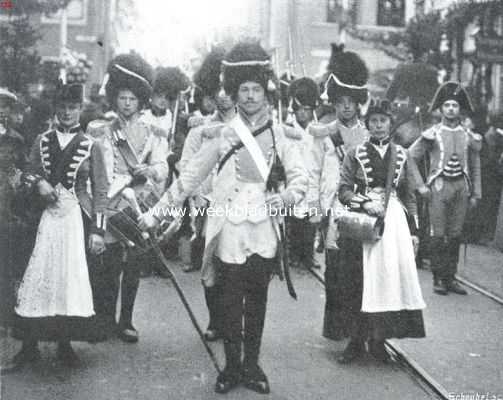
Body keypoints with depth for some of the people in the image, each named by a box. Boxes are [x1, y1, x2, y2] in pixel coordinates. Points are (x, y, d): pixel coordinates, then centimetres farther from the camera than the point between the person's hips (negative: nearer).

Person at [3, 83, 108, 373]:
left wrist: (98, 230, -6)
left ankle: (64, 344, 14)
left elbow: (100, 191, 1)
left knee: (71, 278, 0)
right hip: (46, 216, 2)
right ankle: (29, 346, 8)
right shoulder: (42, 142, 9)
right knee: (37, 278, -1)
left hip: (76, 216, -2)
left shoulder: (91, 147, 2)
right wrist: (38, 184, -9)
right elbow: (29, 174, 16)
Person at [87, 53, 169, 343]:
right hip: (111, 207, -1)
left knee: (134, 265, 3)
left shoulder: (154, 134, 12)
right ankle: (106, 320, 7)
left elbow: (162, 166, -2)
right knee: (109, 265, -6)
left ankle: (126, 321, 13)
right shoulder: (101, 133, 9)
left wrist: (151, 170, -24)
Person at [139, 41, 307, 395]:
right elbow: (190, 178, 1)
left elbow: (300, 177, -1)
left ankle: (252, 365, 24)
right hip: (230, 231, -2)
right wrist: (156, 213, -2)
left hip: (264, 232, 2)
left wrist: (287, 197, -23)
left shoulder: (280, 135, 4)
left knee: (257, 302, 11)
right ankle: (231, 366, 19)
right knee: (232, 303, 5)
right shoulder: (221, 135, -1)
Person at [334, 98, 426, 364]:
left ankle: (377, 340, 11)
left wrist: (413, 230, 9)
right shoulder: (355, 154, 4)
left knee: (389, 278, 0)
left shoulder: (401, 155, 10)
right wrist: (365, 202, -17)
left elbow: (409, 195, 12)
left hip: (394, 222, 2)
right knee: (357, 282, -2)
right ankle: (356, 340, 8)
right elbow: (343, 190, 0)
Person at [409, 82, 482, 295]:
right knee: (438, 235, -3)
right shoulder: (432, 134, 0)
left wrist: (475, 194, 12)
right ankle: (438, 279, 5)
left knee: (455, 235, 6)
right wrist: (420, 185, -5)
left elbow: (475, 167, 16)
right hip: (439, 187, -3)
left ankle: (451, 278, 14)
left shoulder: (469, 136, 10)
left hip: (461, 187, 3)